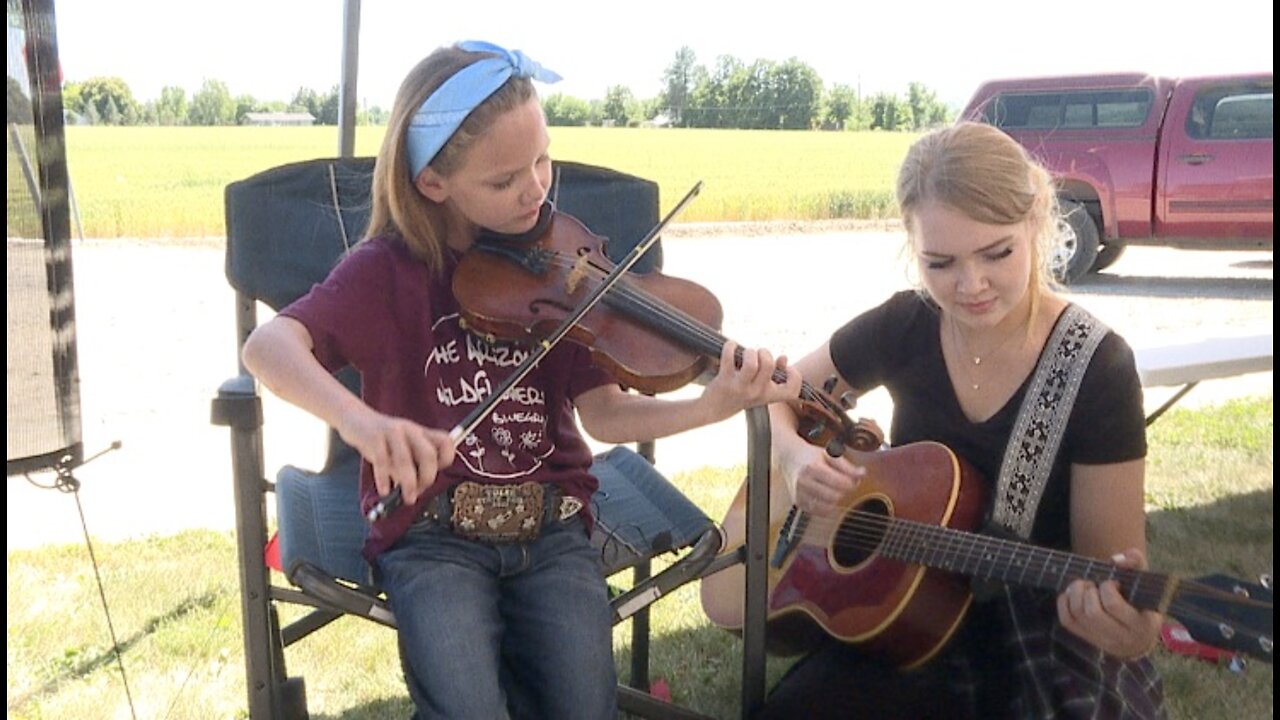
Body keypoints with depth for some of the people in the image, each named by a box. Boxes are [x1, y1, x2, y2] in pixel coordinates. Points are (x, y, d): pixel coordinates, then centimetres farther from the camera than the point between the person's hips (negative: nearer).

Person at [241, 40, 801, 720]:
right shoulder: (388, 268, -7)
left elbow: (603, 413, -3)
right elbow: (268, 346, -23)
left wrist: (711, 406, -21)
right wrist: (356, 417, -42)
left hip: (550, 530, 2)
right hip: (431, 535, -2)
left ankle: (516, 657, 14)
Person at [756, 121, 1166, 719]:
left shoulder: (1096, 369, -15)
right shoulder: (902, 326, -4)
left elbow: (1111, 558, -13)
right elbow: (774, 396, 9)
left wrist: (1126, 622, -36)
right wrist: (794, 456, -13)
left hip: (1048, 646, -2)